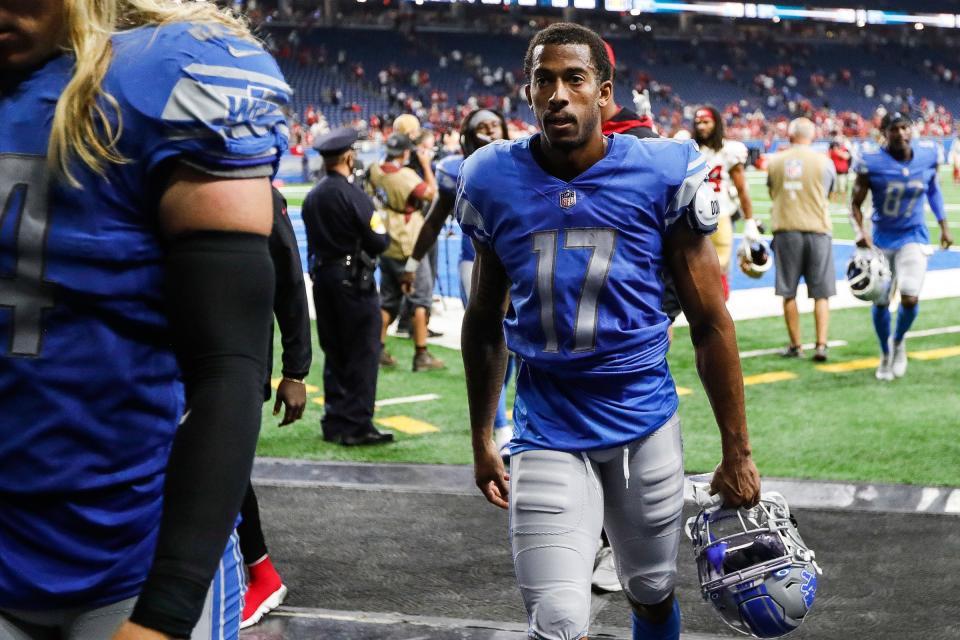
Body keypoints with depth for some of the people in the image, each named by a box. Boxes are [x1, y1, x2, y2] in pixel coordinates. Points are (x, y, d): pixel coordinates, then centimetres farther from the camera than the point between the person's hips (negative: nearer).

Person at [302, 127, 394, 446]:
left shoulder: (312, 196, 7)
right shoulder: (353, 195, -15)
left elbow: (313, 240, 12)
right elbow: (379, 241, -14)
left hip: (322, 278, 7)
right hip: (353, 279, -7)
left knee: (334, 354, 14)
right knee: (362, 354, 0)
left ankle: (335, 422, 18)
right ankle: (356, 425, 0)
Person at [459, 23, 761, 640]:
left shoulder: (664, 175, -8)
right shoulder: (495, 181, -3)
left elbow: (710, 321, -2)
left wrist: (737, 452, -2)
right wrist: (482, 440, 13)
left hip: (646, 424, 0)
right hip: (548, 431, 0)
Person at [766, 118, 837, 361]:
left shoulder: (775, 162, 0)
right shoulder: (824, 162, -3)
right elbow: (828, 194, 11)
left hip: (786, 230, 1)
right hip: (817, 229, -1)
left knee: (789, 293, 9)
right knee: (821, 294, 7)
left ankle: (795, 345, 14)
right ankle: (821, 344, -1)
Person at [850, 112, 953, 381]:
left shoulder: (928, 154, -7)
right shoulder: (871, 162, -16)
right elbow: (855, 204, -8)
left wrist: (944, 225, 13)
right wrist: (860, 233, -24)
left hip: (913, 237, 1)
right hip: (881, 238, 0)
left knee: (910, 298, -14)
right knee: (880, 302, 7)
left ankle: (899, 341, 18)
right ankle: (886, 354, 32)